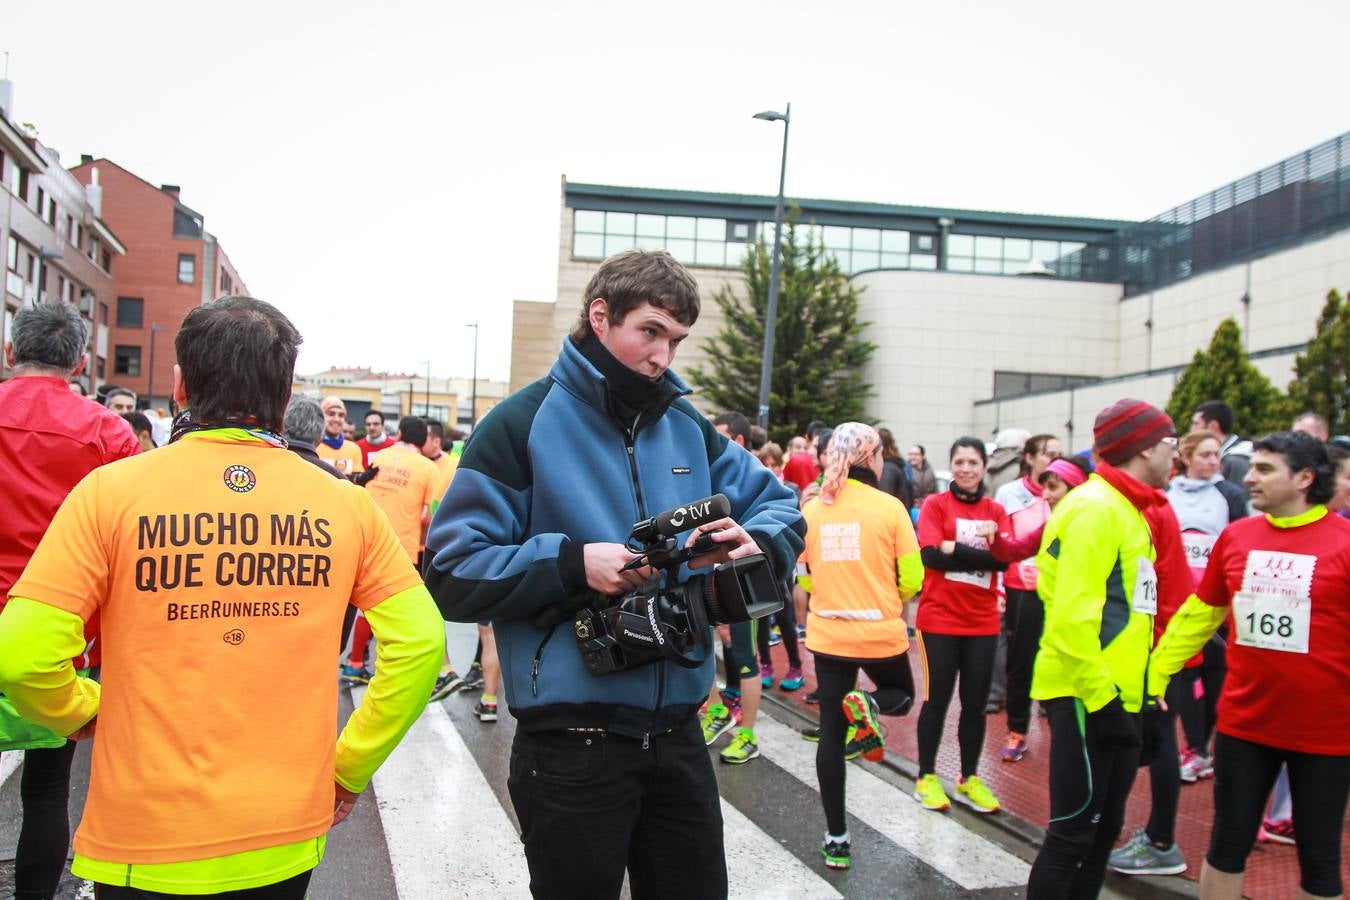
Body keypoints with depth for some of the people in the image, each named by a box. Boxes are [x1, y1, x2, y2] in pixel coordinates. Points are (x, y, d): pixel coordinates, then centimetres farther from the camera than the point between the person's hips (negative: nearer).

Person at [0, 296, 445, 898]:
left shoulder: (111, 491, -10)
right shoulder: (345, 504, -5)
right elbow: (419, 644, -8)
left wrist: (85, 711, 6)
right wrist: (349, 768, 3)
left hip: (145, 851, -2)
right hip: (288, 846, 3)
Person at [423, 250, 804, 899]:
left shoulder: (688, 428, 9)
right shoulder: (525, 424, -8)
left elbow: (780, 505, 16)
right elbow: (452, 573, -12)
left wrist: (758, 543, -7)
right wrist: (572, 563, -24)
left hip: (678, 729, 5)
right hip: (572, 741, -5)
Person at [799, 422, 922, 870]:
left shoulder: (812, 509, -1)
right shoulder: (889, 507, -10)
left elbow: (804, 576, 7)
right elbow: (911, 579, -6)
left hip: (827, 633, 3)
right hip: (880, 632, -2)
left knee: (831, 733, 11)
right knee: (901, 694, 27)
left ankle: (836, 840, 14)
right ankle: (868, 704, -9)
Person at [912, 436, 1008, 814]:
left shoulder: (995, 510, 7)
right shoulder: (935, 505, -3)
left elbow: (1003, 560, -8)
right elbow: (931, 555, -16)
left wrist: (955, 548, -14)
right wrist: (981, 555, -13)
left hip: (982, 622, 4)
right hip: (939, 618, -3)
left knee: (976, 702, 9)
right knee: (937, 699, 4)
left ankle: (970, 779, 23)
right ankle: (927, 777, 18)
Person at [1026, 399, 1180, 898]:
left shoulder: (1126, 510, 16)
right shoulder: (1096, 509, -15)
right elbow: (1072, 616, -23)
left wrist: (1144, 685, 15)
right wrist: (1100, 695, -22)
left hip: (1115, 695, 10)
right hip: (1086, 697, -10)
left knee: (1103, 828, 16)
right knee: (1074, 833, -3)